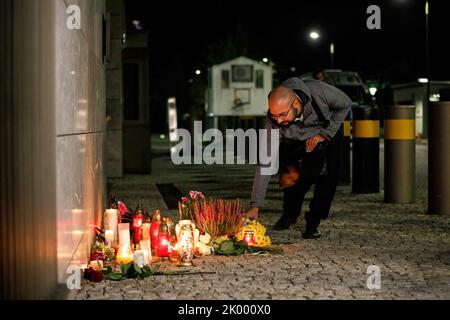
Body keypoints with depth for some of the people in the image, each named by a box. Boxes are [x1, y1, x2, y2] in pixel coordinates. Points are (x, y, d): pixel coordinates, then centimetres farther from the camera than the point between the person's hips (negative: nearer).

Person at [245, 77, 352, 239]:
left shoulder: (319, 91, -41)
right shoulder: (274, 121, -36)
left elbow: (345, 104, -19)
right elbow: (265, 163, -33)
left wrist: (324, 134, -25)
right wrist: (255, 206, -37)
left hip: (329, 130, -1)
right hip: (296, 142, 1)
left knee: (327, 177, -17)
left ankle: (313, 222, 2)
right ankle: (290, 214, 15)